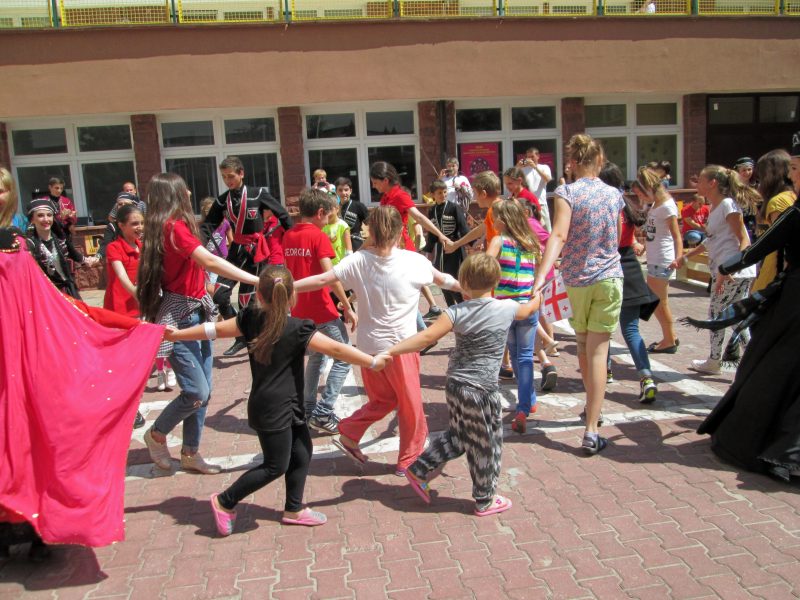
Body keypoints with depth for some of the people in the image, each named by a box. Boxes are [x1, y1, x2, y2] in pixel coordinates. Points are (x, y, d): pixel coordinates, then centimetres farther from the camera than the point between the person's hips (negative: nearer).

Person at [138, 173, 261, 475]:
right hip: (179, 318, -9)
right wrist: (258, 280, -31)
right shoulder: (174, 226, -16)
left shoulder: (169, 226, 12)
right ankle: (157, 435, 16)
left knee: (202, 391, 11)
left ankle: (190, 453, 23)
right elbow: (210, 262, -28)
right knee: (197, 392, -9)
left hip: (196, 314, 10)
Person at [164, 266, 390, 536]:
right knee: (276, 465, 6)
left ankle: (294, 509, 27)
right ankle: (225, 502, 17)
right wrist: (373, 362, -8)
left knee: (302, 451, 16)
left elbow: (214, 329, 4)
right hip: (273, 410, -7)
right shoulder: (297, 330, -18)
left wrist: (177, 334, 17)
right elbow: (336, 349, -16)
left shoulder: (251, 319, -2)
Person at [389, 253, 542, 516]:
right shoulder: (507, 308, -7)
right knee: (486, 445, 13)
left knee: (457, 436, 25)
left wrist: (389, 352, -16)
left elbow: (426, 337, -17)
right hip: (482, 389, -3)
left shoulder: (456, 312, -8)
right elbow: (529, 309, 16)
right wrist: (538, 294, 38)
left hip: (455, 384, 3)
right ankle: (485, 501, 28)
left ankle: (419, 470, 28)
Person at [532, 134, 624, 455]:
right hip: (609, 278, 1)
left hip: (576, 279, -1)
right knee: (598, 350, -2)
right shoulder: (614, 194, 4)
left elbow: (558, 236, -25)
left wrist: (539, 278, -34)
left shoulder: (567, 192, -9)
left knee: (583, 347, 20)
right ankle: (591, 431, -8)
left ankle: (592, 408, 39)